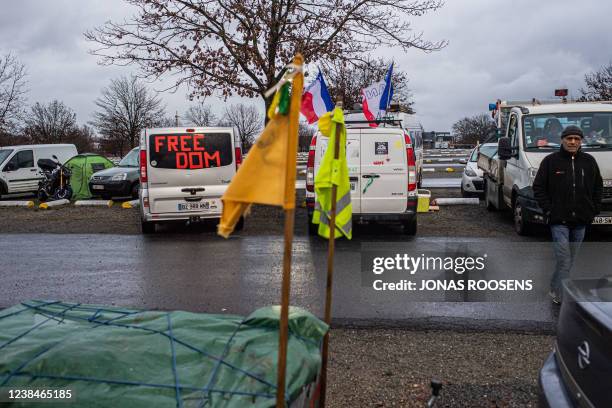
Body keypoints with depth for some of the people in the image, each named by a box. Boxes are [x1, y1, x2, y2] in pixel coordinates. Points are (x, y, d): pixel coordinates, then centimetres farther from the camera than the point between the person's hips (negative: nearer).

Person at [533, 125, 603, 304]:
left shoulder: (589, 161, 8)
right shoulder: (550, 161, -3)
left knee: (570, 260, 12)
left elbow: (598, 187, 17)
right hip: (559, 220, -4)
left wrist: (594, 209, 8)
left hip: (581, 221, 4)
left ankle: (556, 291, 26)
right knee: (564, 259, -10)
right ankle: (563, 299, -7)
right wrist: (548, 209, -7)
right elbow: (538, 187, 0)